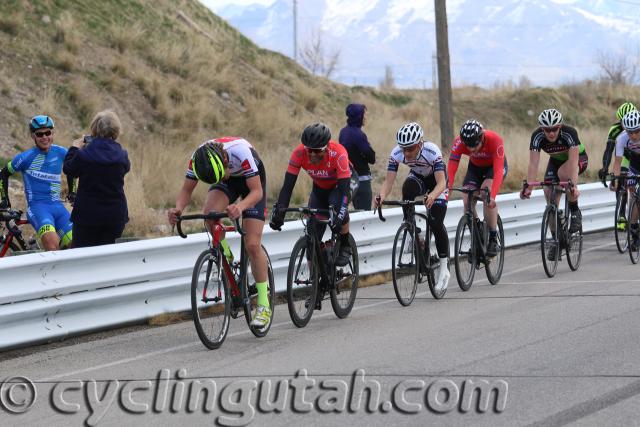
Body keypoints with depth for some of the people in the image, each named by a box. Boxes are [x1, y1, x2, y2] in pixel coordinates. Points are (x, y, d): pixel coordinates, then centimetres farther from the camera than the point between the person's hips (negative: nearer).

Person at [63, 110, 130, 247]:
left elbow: (69, 169, 2)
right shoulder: (121, 155, -7)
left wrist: (74, 148, 18)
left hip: (87, 214, -3)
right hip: (115, 215, 3)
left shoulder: (83, 154, -15)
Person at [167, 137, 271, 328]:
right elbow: (187, 190, -19)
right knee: (209, 213, -31)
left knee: (252, 244, -13)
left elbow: (257, 191, -35)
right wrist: (178, 208, -41)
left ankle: (263, 304, -1)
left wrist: (240, 206, -56)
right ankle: (224, 254, -2)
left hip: (252, 180, -3)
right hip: (229, 179, 3)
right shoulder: (198, 159, -29)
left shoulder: (241, 152, -40)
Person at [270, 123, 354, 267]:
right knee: (313, 231, -9)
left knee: (337, 205, -36)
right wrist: (278, 211, -42)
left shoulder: (338, 154, -38)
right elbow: (288, 185, -29)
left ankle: (345, 247, -12)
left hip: (341, 183, -3)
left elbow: (344, 189, -41)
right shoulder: (299, 153, -30)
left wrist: (340, 216, -54)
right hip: (320, 187, 3)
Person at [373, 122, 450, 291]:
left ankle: (444, 269, 1)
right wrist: (381, 196, -53)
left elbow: (441, 182, -43)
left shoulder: (432, 151, -38)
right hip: (417, 177, 3)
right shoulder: (396, 153, -28)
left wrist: (433, 196, -64)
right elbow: (389, 180, -32)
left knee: (435, 223, -13)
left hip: (436, 179, -3)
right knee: (407, 189, -34)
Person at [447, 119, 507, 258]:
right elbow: (451, 170, -35)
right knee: (467, 201, -15)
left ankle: (494, 239, -18)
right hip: (475, 167, 3)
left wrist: (492, 196, -57)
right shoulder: (459, 142, -31)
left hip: (495, 165, -3)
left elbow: (498, 171, -45)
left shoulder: (494, 140, -38)